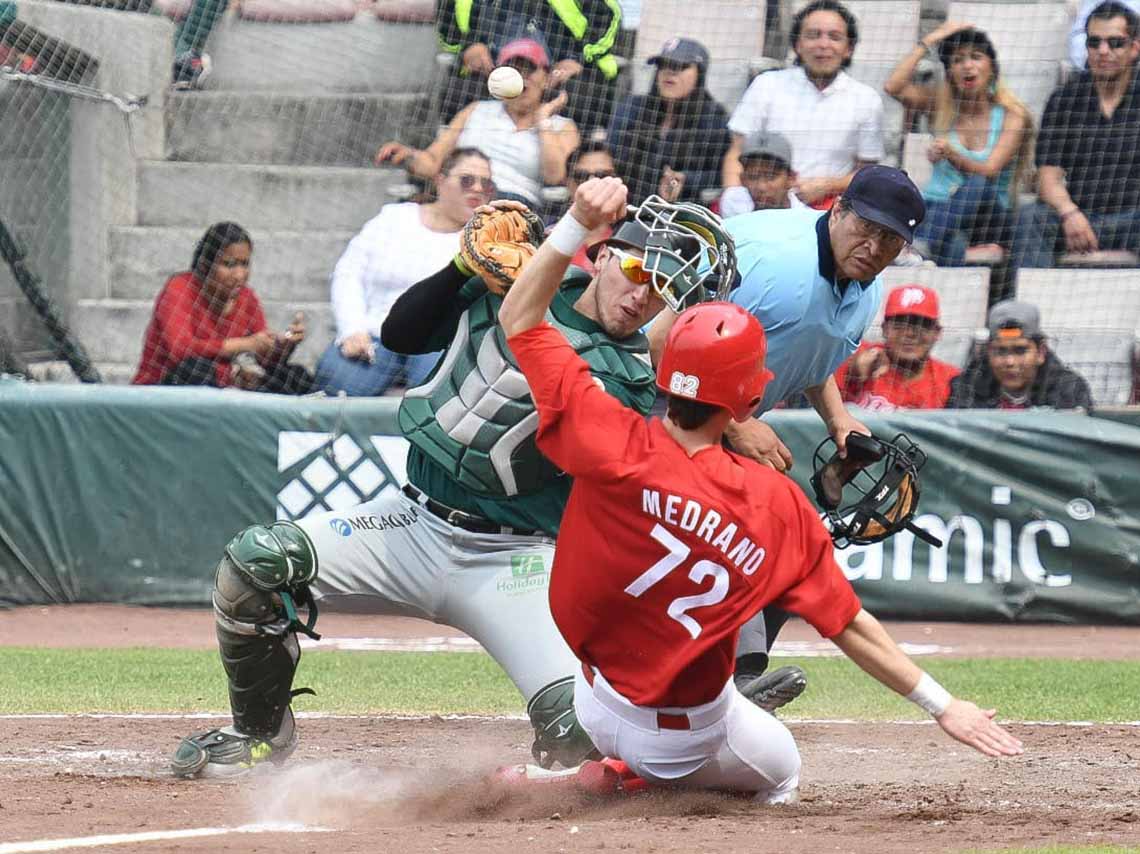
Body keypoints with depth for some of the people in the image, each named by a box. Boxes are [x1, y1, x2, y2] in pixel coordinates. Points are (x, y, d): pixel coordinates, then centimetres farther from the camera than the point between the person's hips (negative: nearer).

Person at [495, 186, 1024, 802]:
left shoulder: (613, 444, -22)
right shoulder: (778, 504, -18)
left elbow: (519, 317, -13)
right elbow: (849, 625, -10)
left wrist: (579, 224, -15)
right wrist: (941, 704, 0)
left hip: (599, 712, 2)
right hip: (697, 739, -2)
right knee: (779, 771, 29)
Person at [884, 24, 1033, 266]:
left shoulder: (1012, 116, 1)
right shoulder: (941, 104, 11)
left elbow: (989, 171, -13)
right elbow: (893, 87, -6)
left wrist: (950, 154, -31)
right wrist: (928, 41, -3)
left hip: (988, 215, -2)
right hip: (936, 209, 2)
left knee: (978, 186, -38)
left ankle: (921, 248, -56)